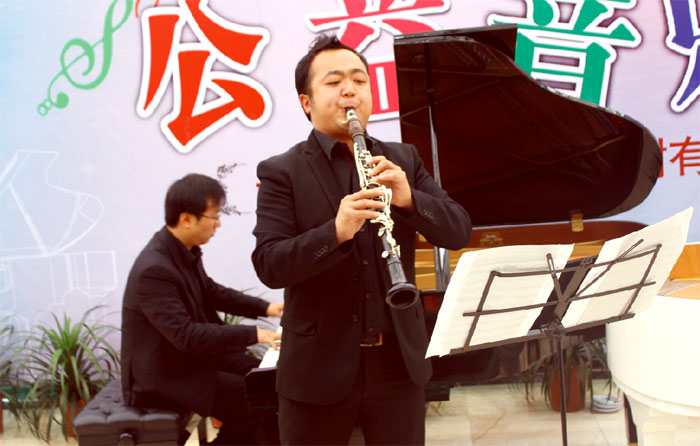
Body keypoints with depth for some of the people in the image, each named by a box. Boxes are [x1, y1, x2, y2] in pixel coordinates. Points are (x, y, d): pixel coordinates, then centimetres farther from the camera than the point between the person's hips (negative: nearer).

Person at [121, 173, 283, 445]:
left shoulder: (185, 251, 2)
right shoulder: (153, 270, -27)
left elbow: (212, 293, 18)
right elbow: (185, 335, -31)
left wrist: (264, 308, 9)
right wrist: (251, 334, -27)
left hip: (194, 354, 9)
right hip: (163, 378, -9)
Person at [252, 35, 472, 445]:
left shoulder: (403, 160, 7)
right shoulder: (281, 172, -5)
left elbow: (459, 232, 0)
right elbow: (268, 265, -14)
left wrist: (408, 198, -19)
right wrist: (335, 231, -31)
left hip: (399, 361, 3)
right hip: (318, 366, -3)